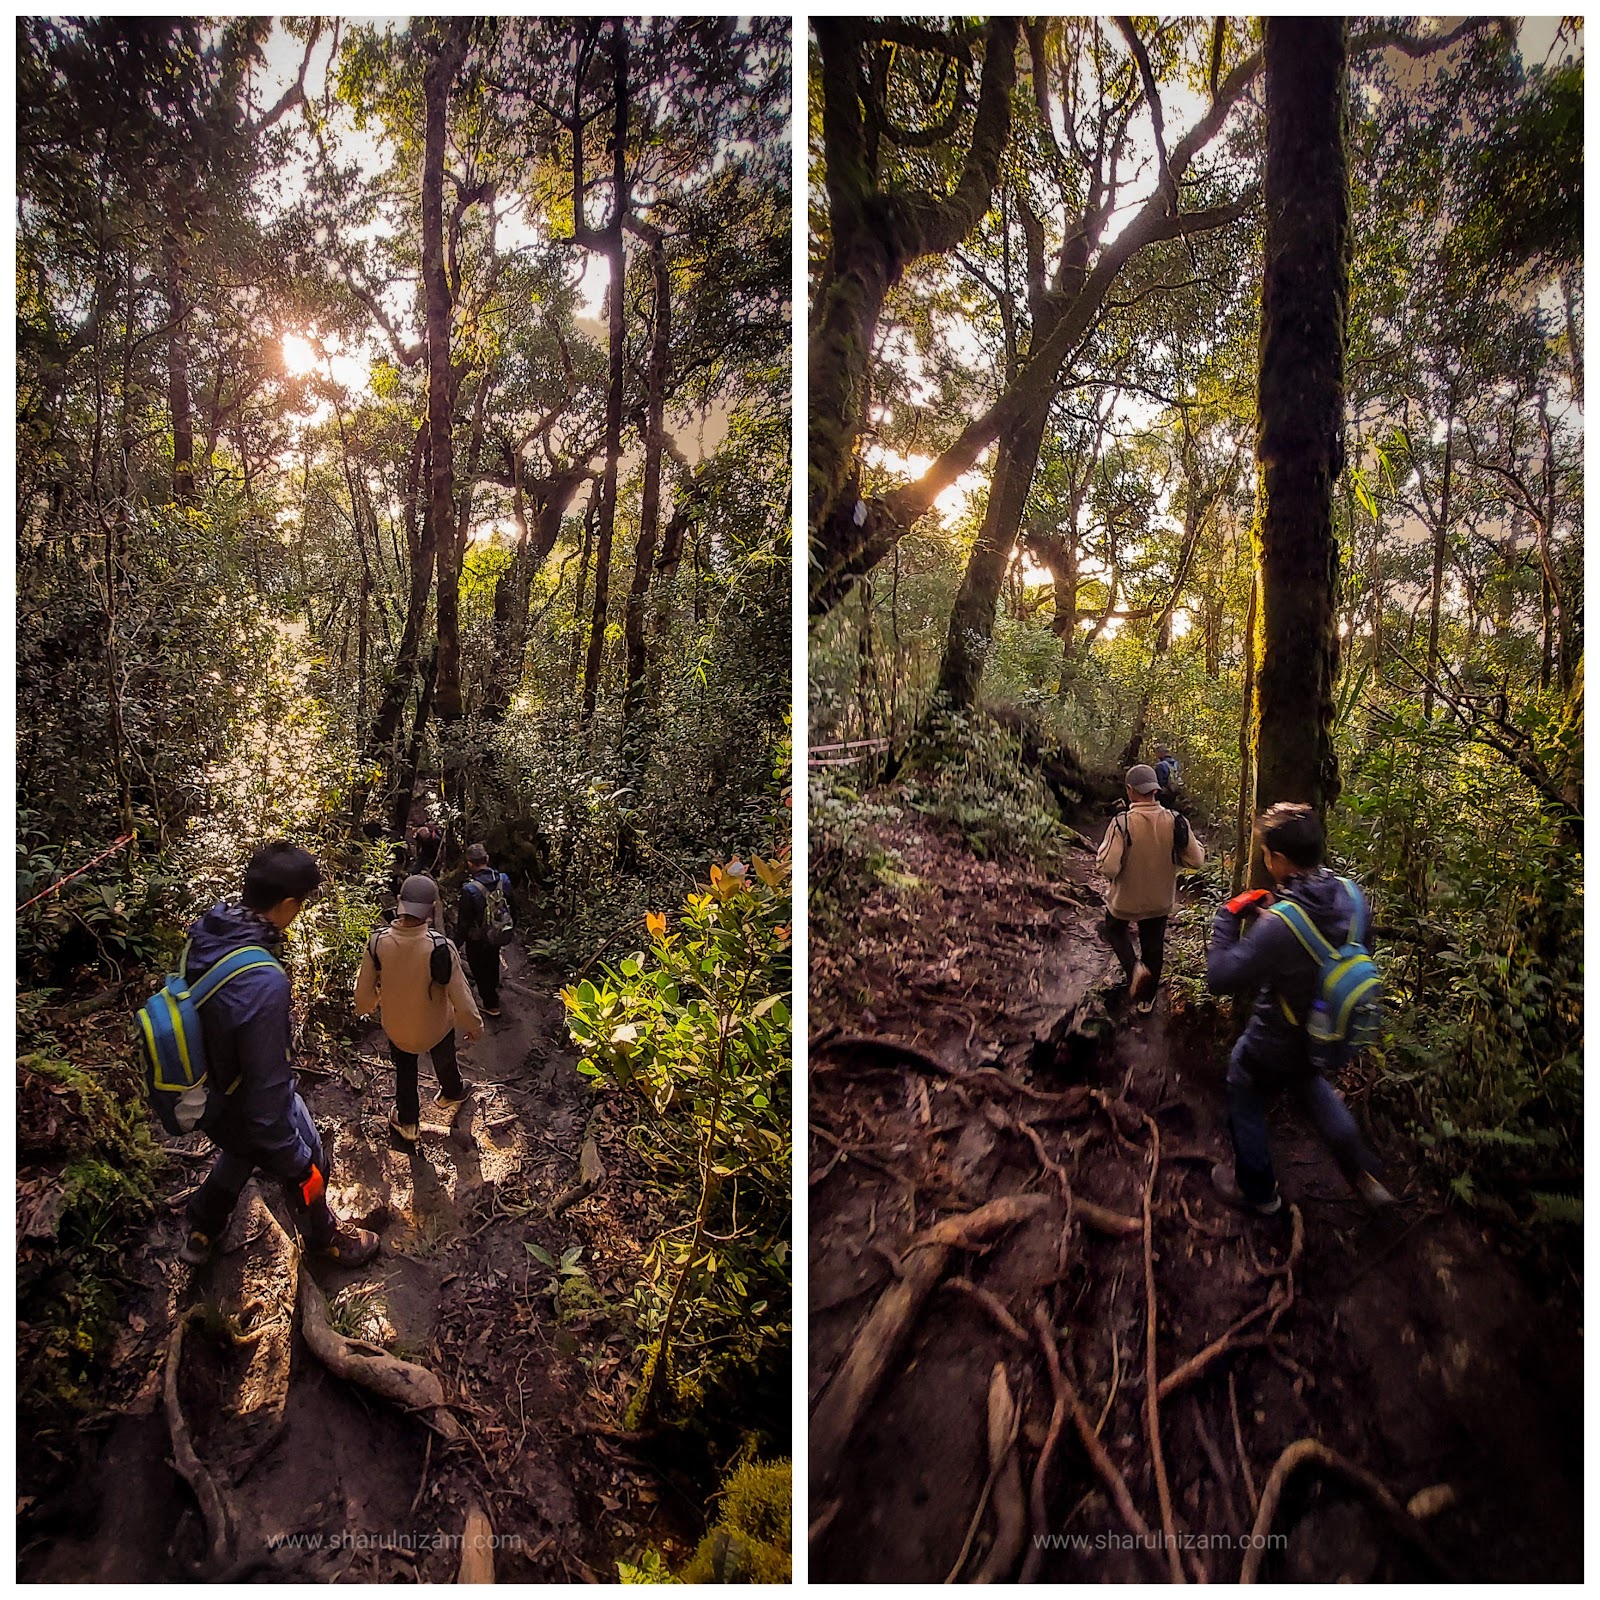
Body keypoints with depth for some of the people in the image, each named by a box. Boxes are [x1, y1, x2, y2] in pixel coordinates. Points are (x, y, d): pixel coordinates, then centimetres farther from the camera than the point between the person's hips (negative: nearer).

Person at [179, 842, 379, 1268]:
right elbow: (267, 1091, -33)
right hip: (249, 1108, -7)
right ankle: (324, 1239, 50)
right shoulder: (264, 984, -42)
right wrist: (295, 1160, -18)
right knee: (306, 1172, 23)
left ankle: (200, 1235, 56)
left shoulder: (204, 937, -17)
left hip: (210, 1096, 7)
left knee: (242, 1151, 37)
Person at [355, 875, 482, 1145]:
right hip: (435, 1027, -1)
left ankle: (407, 1123, 48)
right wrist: (473, 1025, -6)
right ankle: (451, 1094, 61)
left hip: (396, 1026, 2)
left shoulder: (378, 942, -26)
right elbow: (459, 994, -25)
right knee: (444, 1061, 31)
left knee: (404, 1071, 29)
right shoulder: (440, 947, -36)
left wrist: (364, 1007, 15)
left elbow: (364, 987, -10)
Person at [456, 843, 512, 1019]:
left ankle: (491, 1005, 29)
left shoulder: (470, 889, -32)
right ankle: (493, 993, 53)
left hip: (478, 940, -5)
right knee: (493, 966, 29)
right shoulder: (503, 879, -16)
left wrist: (459, 941, -4)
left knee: (480, 972, 17)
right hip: (497, 935, 5)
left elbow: (464, 921, -20)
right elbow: (509, 906, 1)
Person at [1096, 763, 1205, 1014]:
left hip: (1126, 899, -3)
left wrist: (1100, 854, -9)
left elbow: (1108, 866, -30)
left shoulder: (1122, 823, -26)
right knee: (1153, 948, 21)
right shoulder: (1175, 821, -15)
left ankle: (1134, 966, 1)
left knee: (1114, 929, 27)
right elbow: (1196, 859, -8)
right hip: (1160, 900, 3)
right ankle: (1147, 1000, 36)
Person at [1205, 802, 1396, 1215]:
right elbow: (1361, 948, 5)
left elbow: (1219, 978, -30)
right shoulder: (1351, 898, -17)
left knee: (1245, 1103, 22)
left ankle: (1256, 1190, 42)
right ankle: (1363, 1172, 44)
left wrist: (1228, 916, -20)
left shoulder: (1277, 928, -40)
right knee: (1311, 1084, 37)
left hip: (1275, 1048, -6)